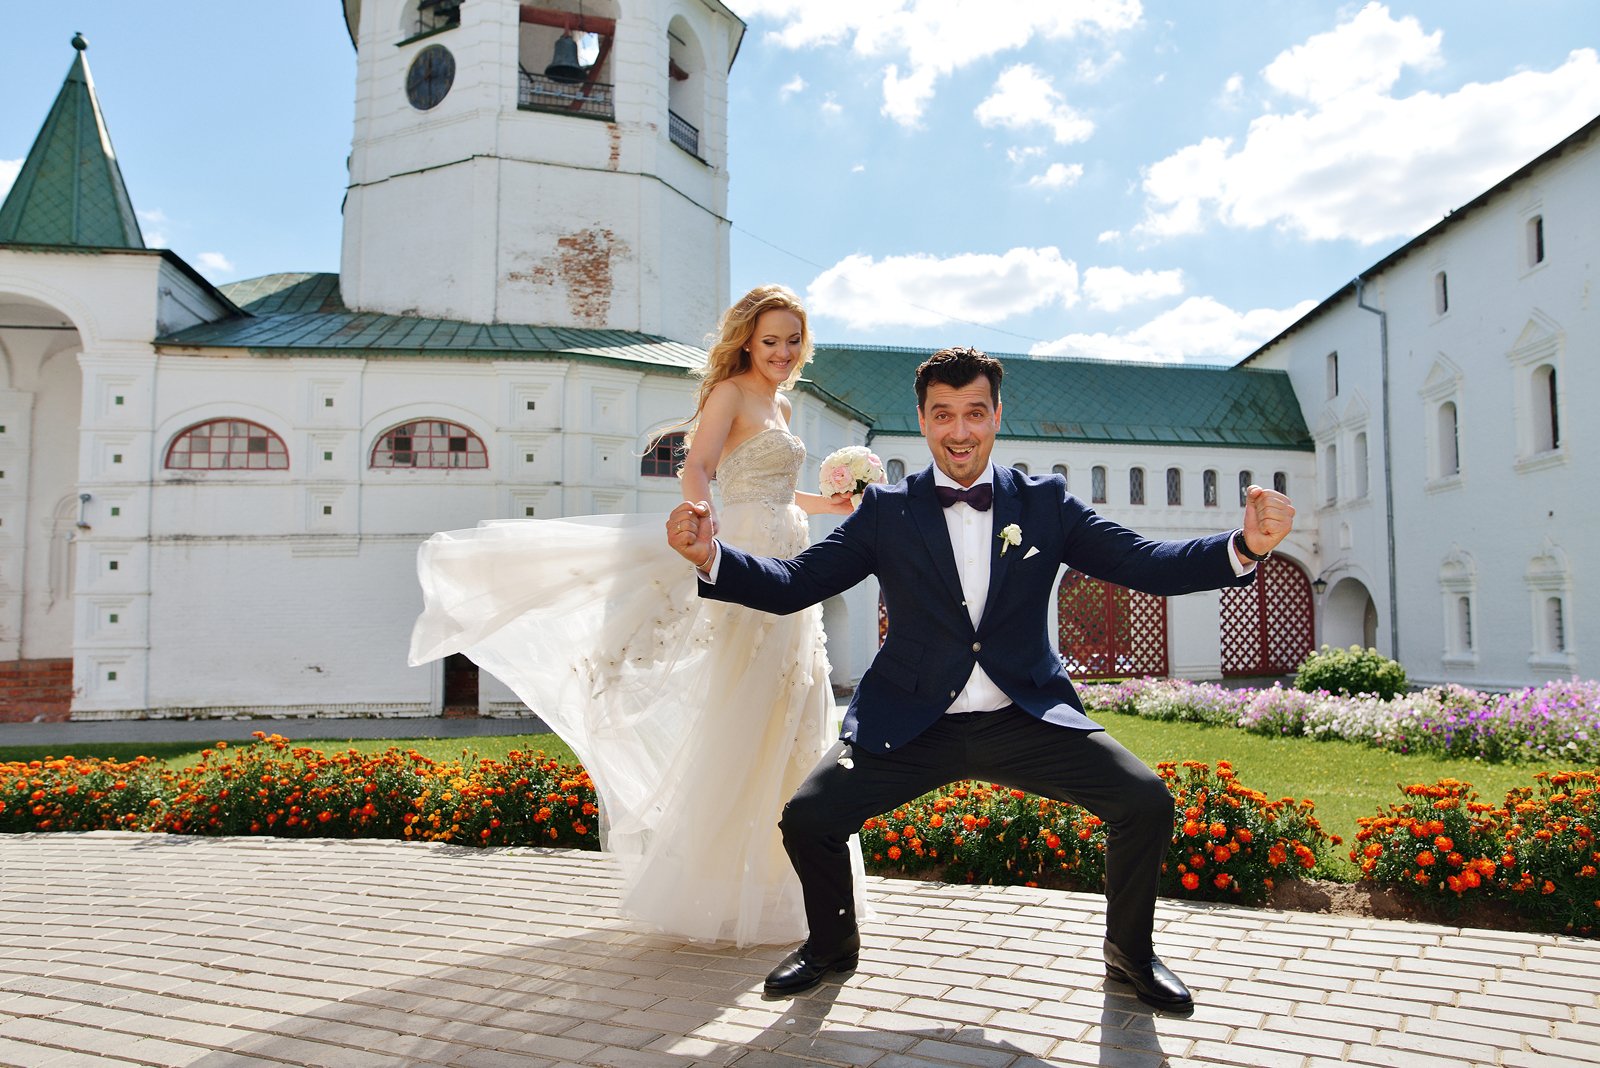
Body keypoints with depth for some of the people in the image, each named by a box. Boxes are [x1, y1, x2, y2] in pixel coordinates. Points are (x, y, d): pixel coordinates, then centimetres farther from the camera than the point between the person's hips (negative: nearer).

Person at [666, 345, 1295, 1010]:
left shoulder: (1046, 502, 5)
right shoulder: (886, 511, 3)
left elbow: (1147, 566, -2)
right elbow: (793, 585, -2)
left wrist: (1246, 545, -21)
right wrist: (711, 557, -21)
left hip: (1027, 719, 1)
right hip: (910, 726, 0)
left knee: (1146, 803, -15)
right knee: (806, 816, -17)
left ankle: (1130, 951, 16)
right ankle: (832, 942, 17)